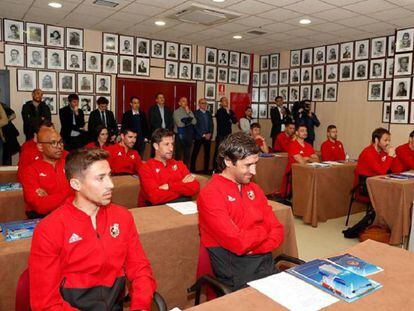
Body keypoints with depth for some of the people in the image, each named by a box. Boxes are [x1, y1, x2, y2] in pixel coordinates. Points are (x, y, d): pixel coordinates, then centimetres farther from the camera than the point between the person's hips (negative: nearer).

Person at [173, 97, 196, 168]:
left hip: (189, 135, 4)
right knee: (178, 154, -1)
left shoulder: (190, 112, 10)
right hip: (180, 135, -4)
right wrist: (189, 122, -1)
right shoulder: (176, 112, -3)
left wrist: (188, 113, -8)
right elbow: (179, 124, -13)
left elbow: (194, 122, -3)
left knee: (187, 155, 10)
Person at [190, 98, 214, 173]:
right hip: (199, 137, -5)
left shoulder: (209, 113, 13)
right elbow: (196, 126, -8)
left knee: (207, 153, 6)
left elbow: (212, 124, 11)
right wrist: (203, 135, -12)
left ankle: (206, 169, 15)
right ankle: (192, 169, 6)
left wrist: (210, 134, -4)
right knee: (195, 153, -2)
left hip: (208, 136, 5)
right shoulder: (196, 113, -3)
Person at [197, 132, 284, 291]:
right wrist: (262, 231, 0)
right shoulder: (210, 194, -13)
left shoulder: (253, 188, 10)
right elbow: (238, 243, -19)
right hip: (236, 274, -6)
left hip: (266, 264, 7)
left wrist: (252, 248, -11)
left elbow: (277, 231, 8)